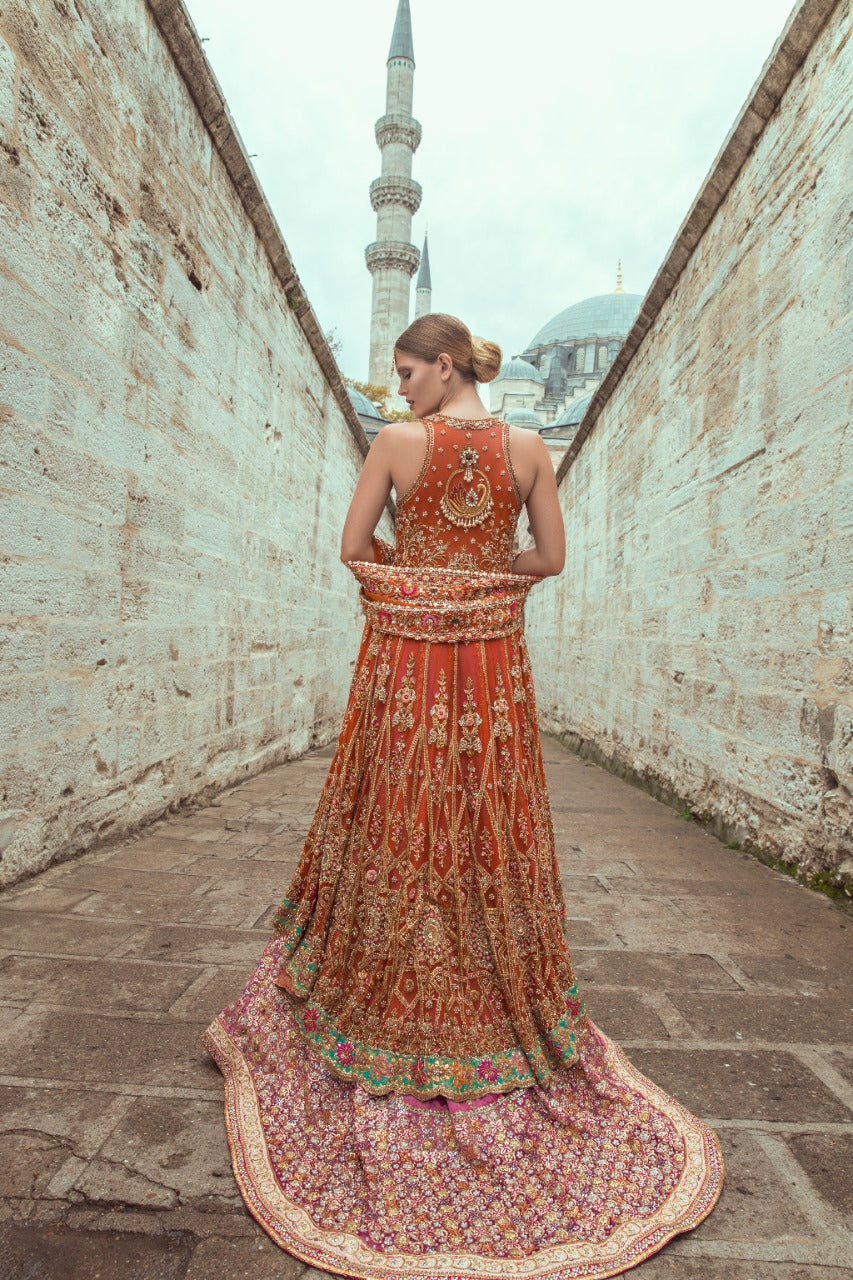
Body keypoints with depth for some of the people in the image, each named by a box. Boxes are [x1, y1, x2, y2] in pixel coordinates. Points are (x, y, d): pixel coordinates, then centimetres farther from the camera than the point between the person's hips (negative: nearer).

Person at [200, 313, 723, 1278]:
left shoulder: (397, 442, -3)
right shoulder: (528, 449, 5)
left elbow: (355, 548, 0)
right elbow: (550, 558, 6)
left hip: (404, 653, -2)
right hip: (494, 656, 3)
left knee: (398, 817, 8)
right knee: (491, 826, 12)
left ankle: (390, 1017, 25)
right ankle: (498, 1005, 28)